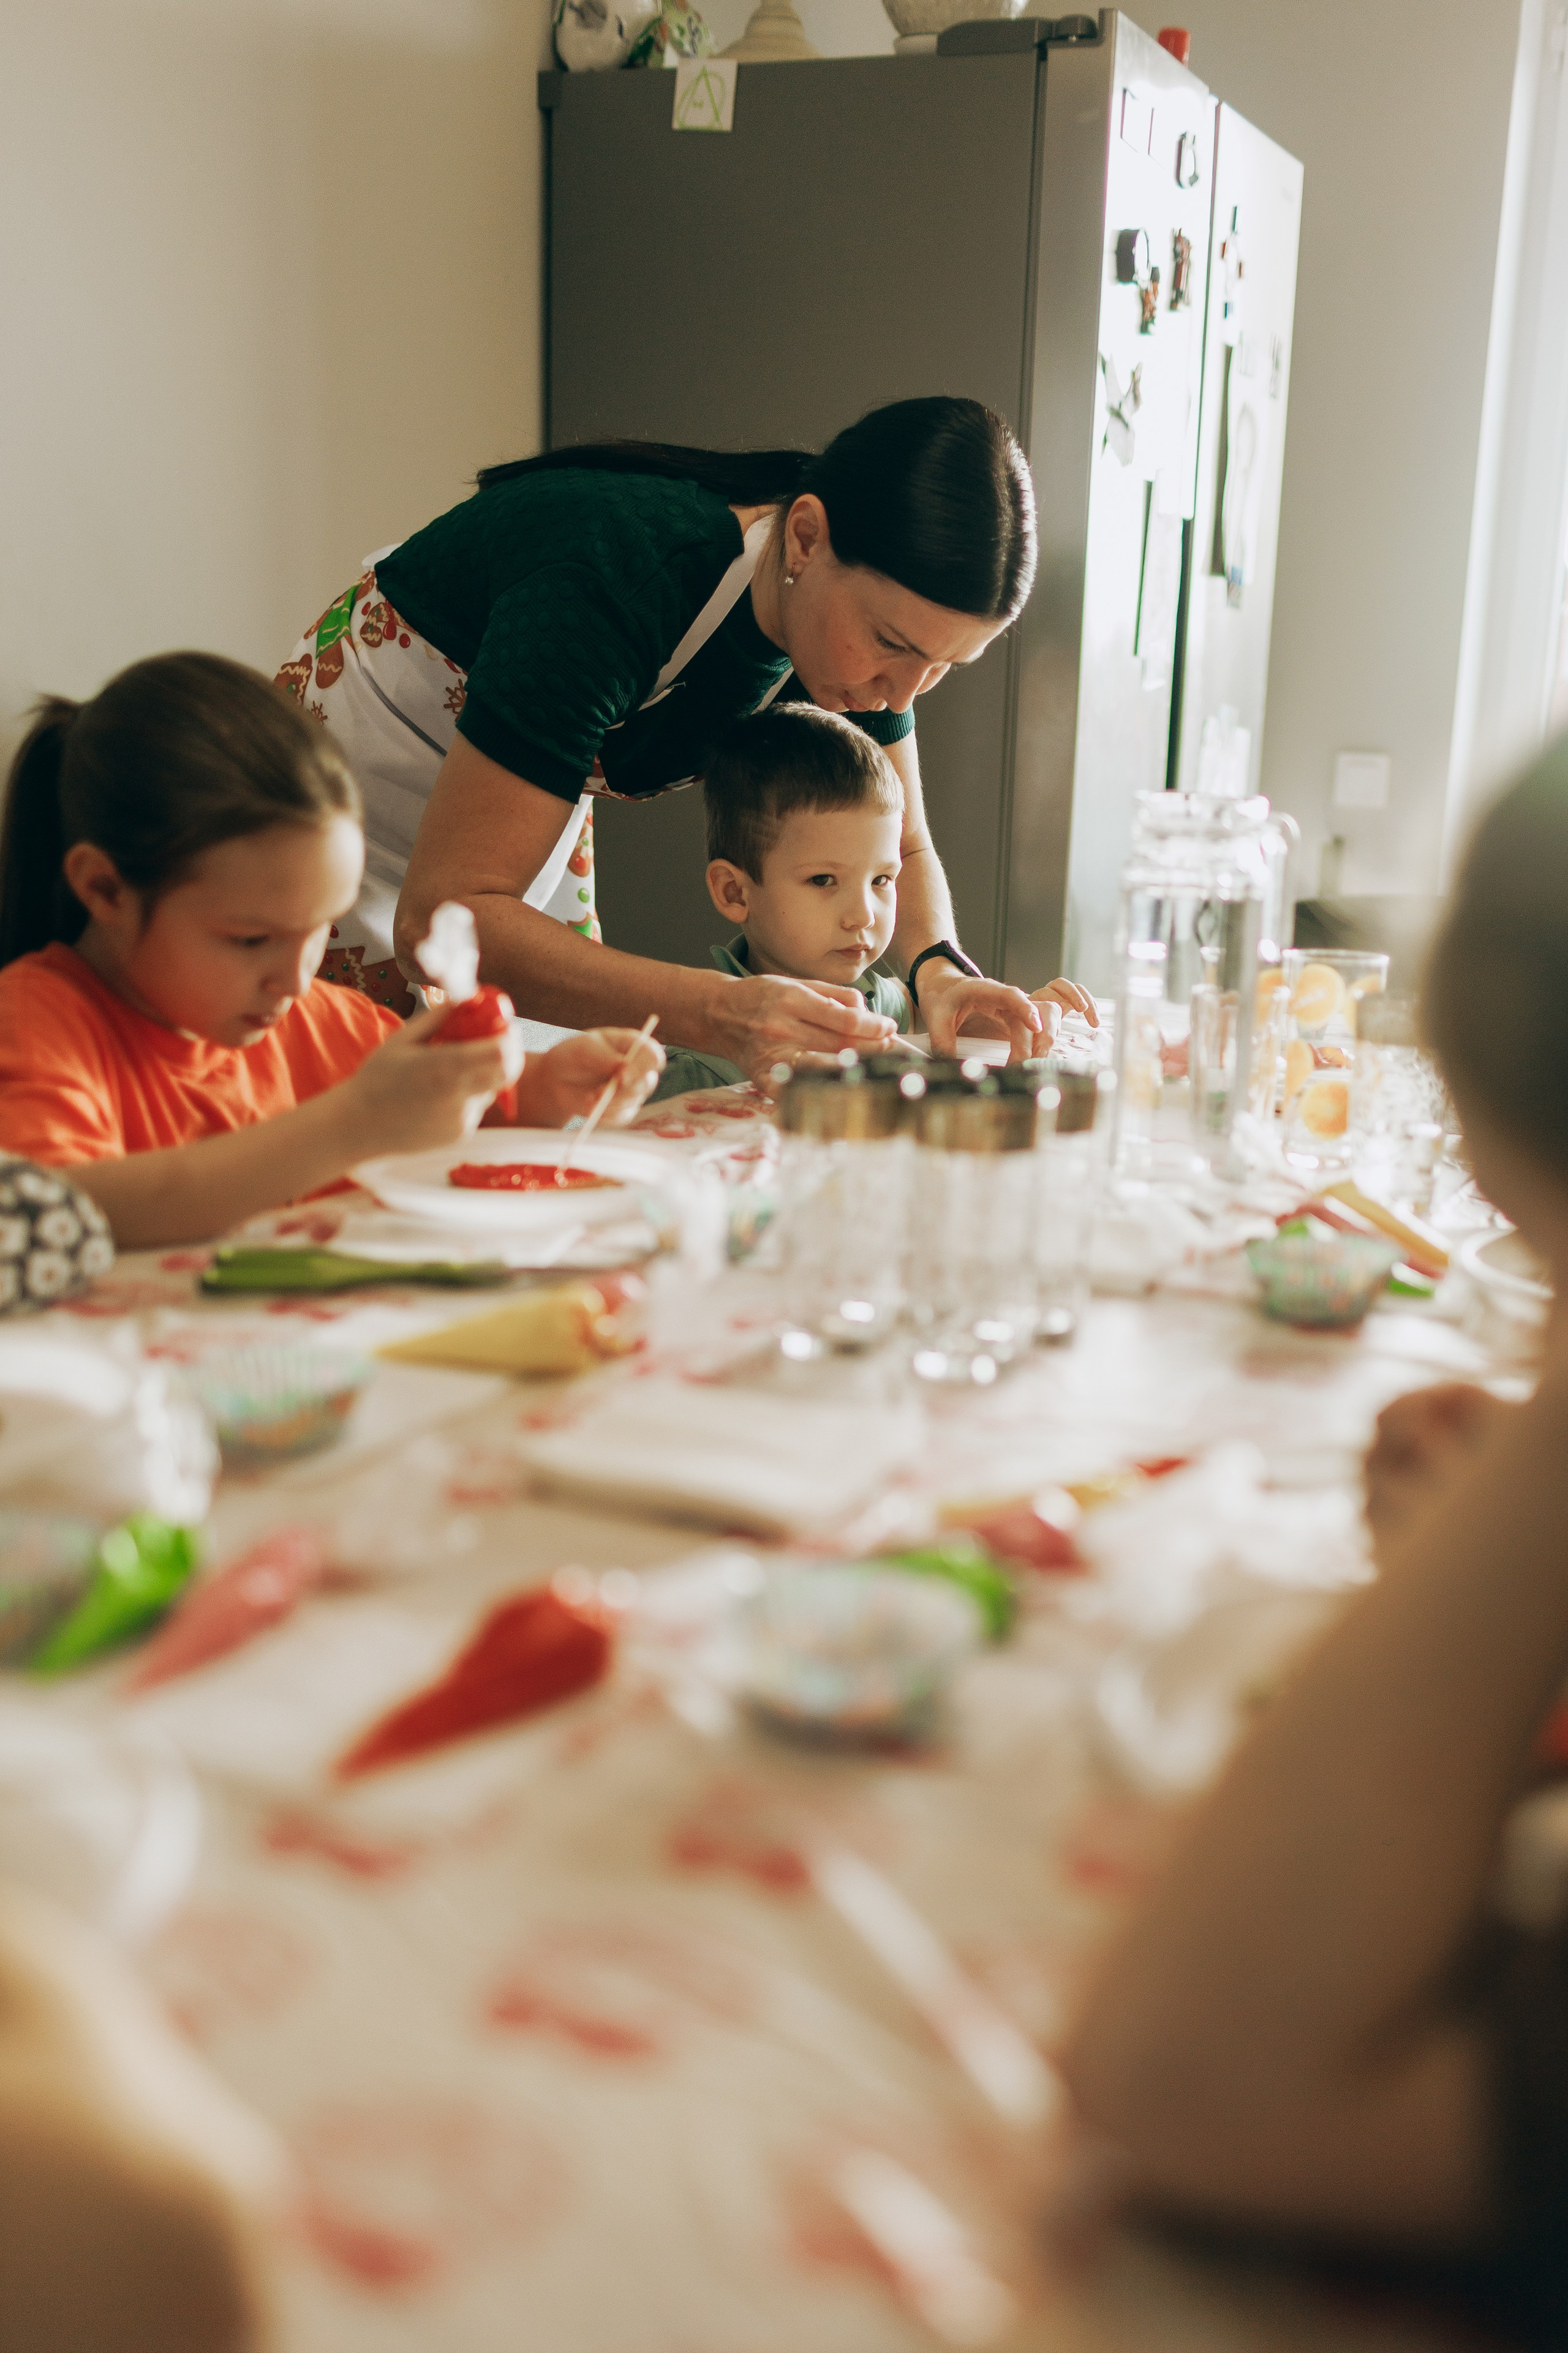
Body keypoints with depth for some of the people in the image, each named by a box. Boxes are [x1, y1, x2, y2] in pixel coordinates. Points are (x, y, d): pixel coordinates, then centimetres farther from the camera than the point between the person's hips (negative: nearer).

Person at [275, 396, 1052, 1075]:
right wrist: (717, 1012, -51)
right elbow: (437, 919, -41)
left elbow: (898, 850, -5)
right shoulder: (619, 584, -39)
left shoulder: (864, 599, -17)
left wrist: (940, 967, -28)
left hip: (524, 819, 6)